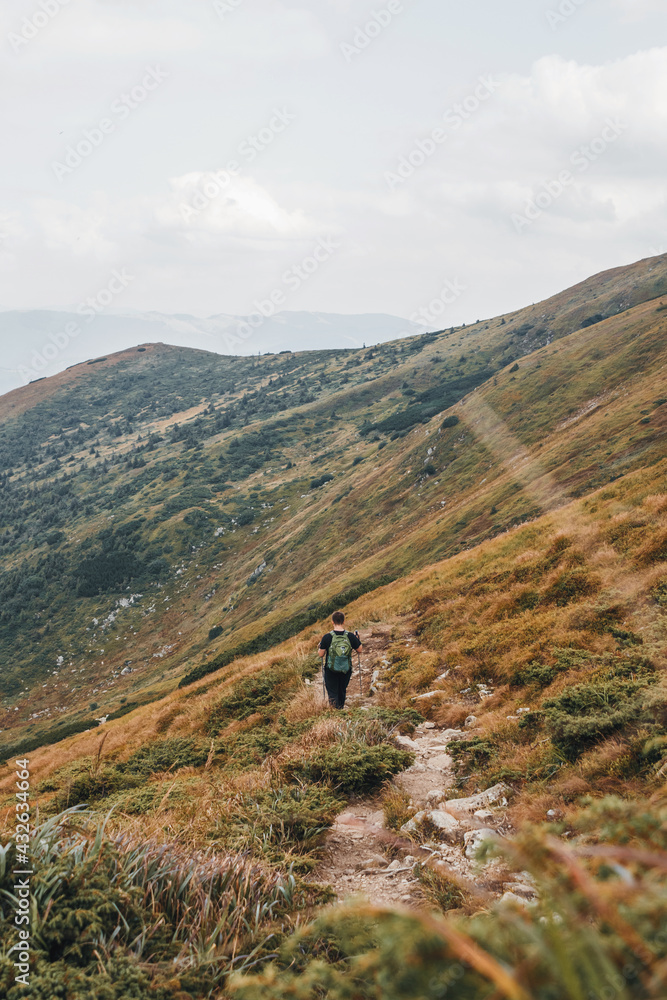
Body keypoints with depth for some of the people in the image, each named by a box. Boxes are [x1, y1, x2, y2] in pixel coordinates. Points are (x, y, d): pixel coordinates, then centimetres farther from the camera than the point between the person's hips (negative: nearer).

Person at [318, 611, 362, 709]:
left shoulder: (327, 637, -15)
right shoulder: (351, 636, -11)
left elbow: (321, 654, -8)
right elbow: (360, 649, 2)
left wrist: (320, 647, 13)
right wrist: (357, 639, 19)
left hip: (331, 670, -2)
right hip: (346, 670, 2)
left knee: (332, 693, 4)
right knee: (342, 692, 23)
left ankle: (335, 707, -18)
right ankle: (341, 707, 36)